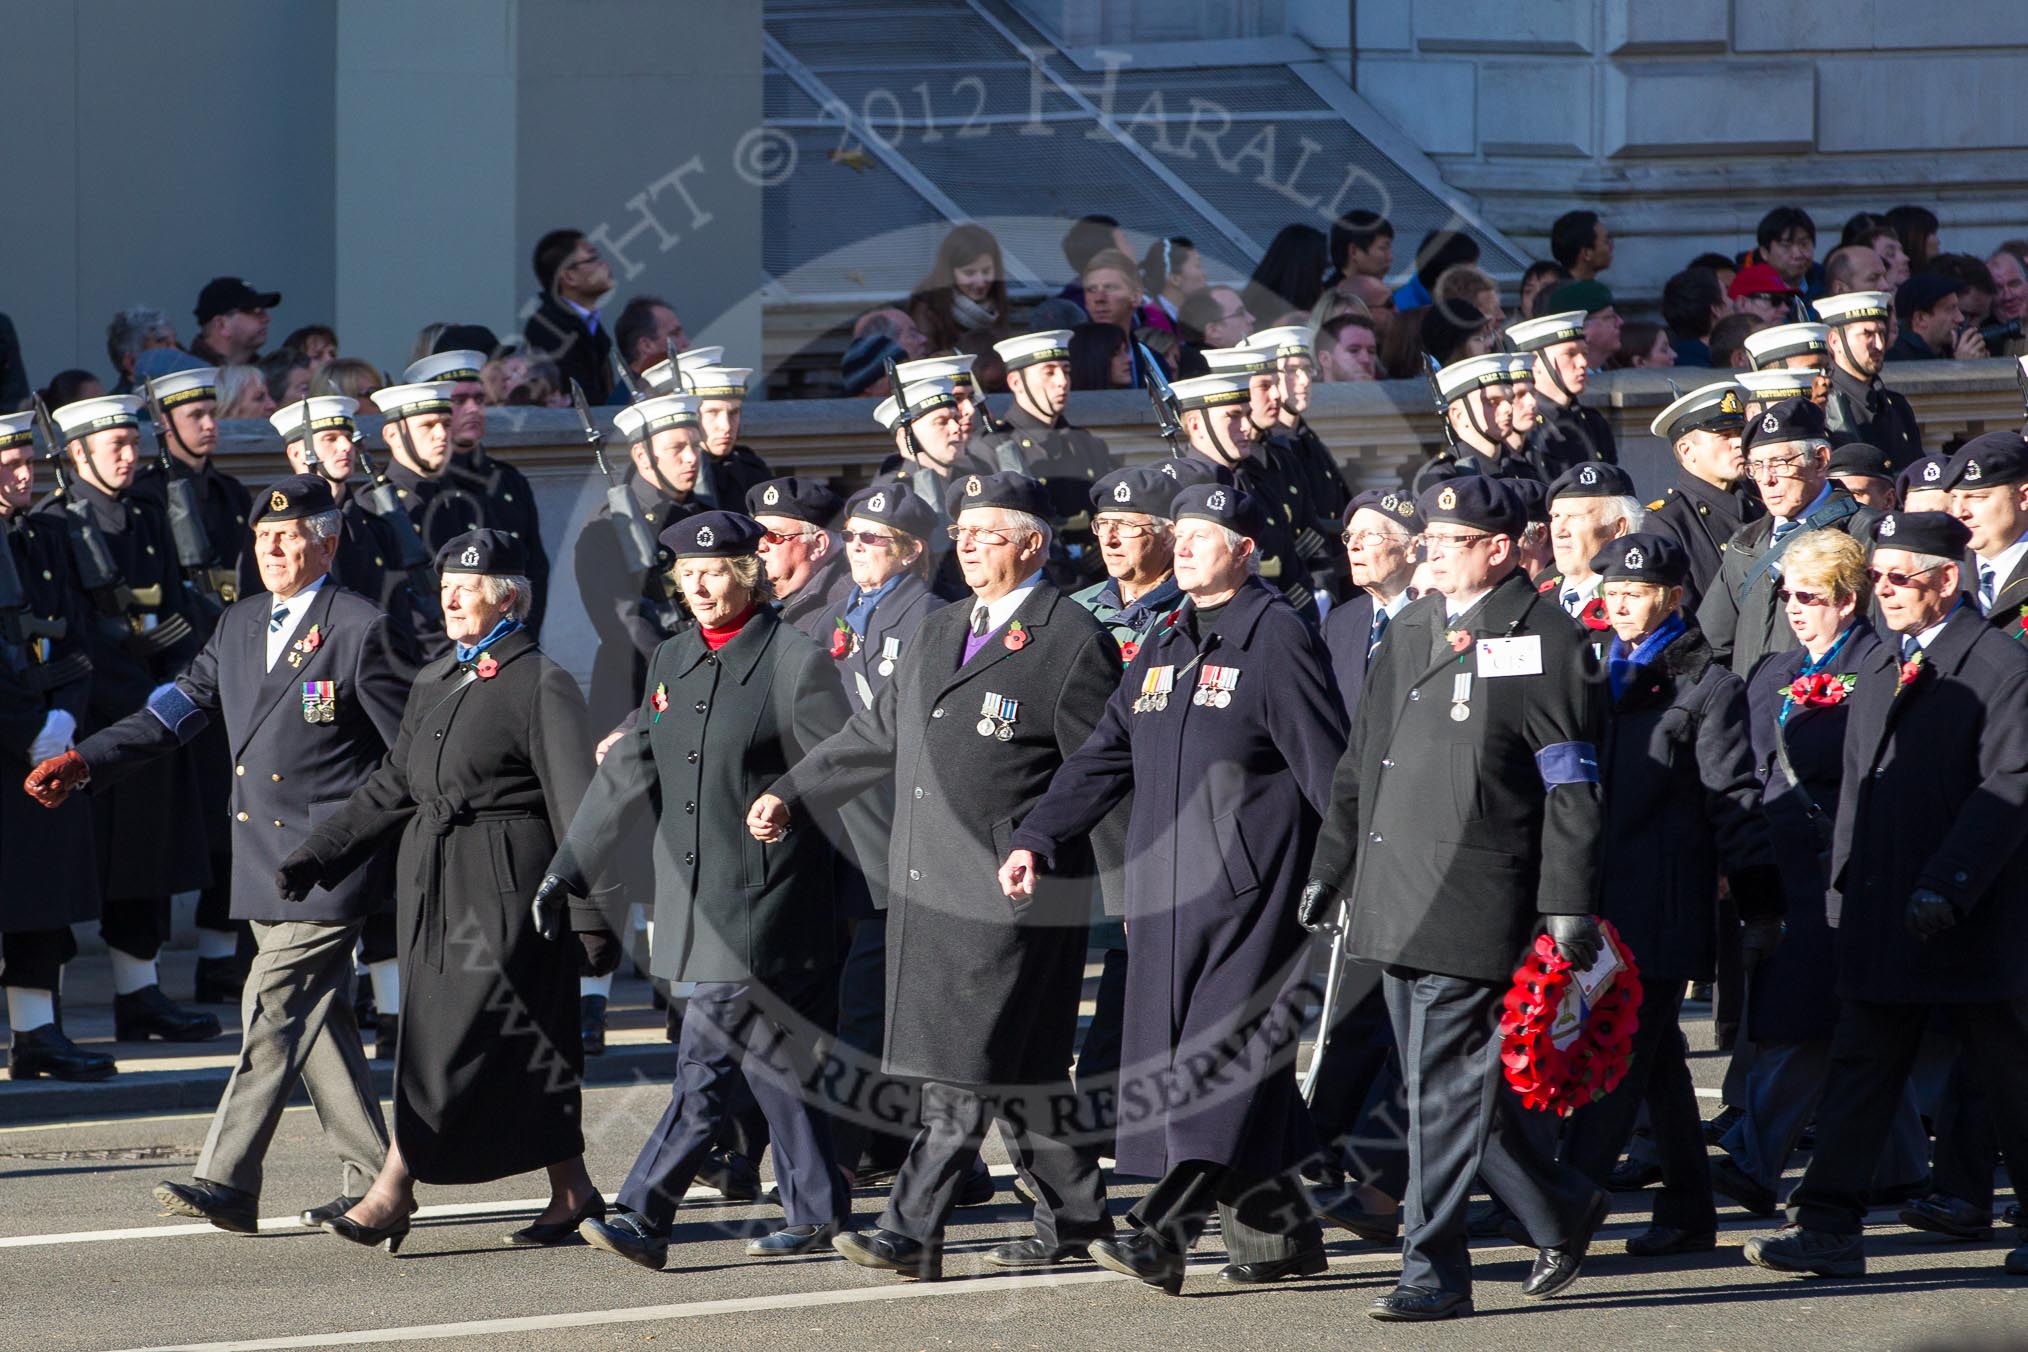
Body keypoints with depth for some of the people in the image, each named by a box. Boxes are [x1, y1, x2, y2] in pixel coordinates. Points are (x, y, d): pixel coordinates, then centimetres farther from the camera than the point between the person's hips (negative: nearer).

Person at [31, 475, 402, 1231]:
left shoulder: (361, 630, -7)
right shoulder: (238, 627, 14)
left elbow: (411, 752, -5)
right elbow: (178, 710, 12)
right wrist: (84, 760, 0)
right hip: (265, 854, 7)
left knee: (274, 1011, -12)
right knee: (318, 1016, 10)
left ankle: (226, 1183, -15)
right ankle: (372, 1180, 17)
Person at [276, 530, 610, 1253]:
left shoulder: (541, 685, -9)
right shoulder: (435, 681, 15)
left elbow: (576, 804, -12)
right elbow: (394, 784, 18)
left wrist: (591, 913, -17)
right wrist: (317, 854, 11)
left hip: (503, 888, -8)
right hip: (435, 883, 8)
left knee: (454, 1041, -8)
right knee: (524, 1050, 10)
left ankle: (391, 1197, -8)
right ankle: (571, 1192, 17)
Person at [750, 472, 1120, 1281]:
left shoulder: (1070, 641, -6)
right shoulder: (940, 635, 18)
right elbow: (879, 735, 26)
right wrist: (790, 797, 21)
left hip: (1009, 893, -8)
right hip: (928, 891, 8)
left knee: (968, 1070, -8)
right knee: (1014, 1070, 11)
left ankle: (912, 1233, -10)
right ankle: (1074, 1220, 20)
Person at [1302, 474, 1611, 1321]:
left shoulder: (1542, 641, -6)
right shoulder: (1409, 635, 17)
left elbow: (1571, 789, -9)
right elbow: (1359, 765, 23)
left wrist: (1569, 905, -13)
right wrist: (1330, 867, 19)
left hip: (1475, 902, -8)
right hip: (1394, 898, 8)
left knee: (1445, 1087, -8)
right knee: (1444, 1083, 12)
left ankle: (1435, 1272, -4)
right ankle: (1562, 1211, 28)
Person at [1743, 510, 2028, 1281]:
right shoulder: (1878, 672, 15)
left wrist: (1946, 885, -22)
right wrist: (1844, 885, 12)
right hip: (1881, 915, 7)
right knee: (1860, 1069, 2)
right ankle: (1827, 1228, 2)